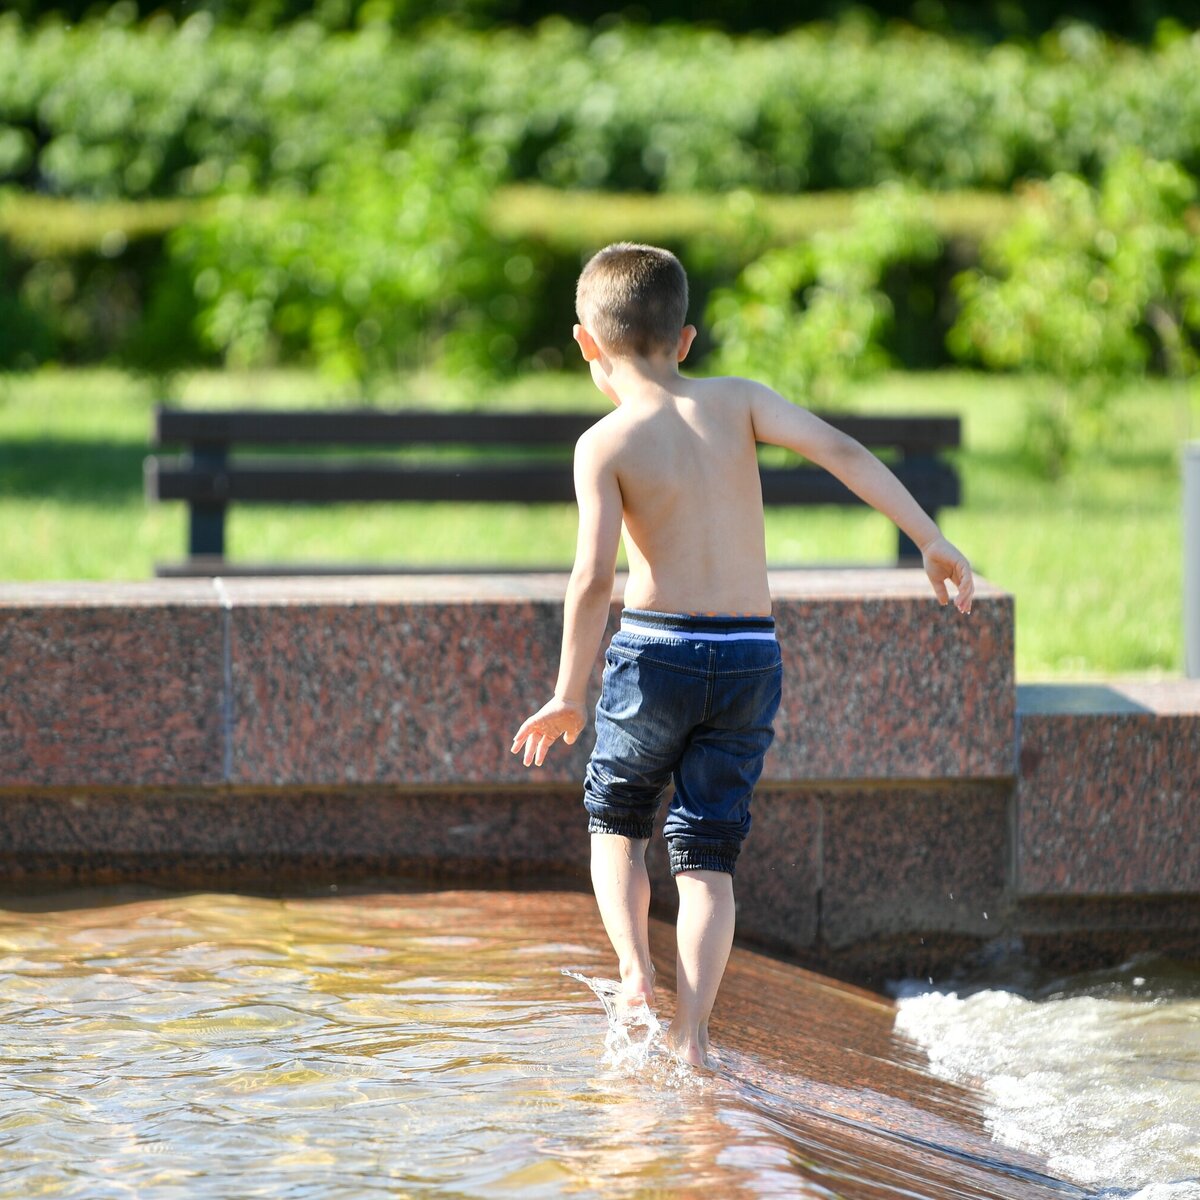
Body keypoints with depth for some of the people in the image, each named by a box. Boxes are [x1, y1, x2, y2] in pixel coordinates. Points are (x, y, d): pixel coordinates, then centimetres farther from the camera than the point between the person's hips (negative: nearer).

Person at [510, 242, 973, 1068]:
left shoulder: (606, 443, -6)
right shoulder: (737, 402, 4)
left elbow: (594, 576, -15)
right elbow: (840, 451, -7)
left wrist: (569, 694, -8)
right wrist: (930, 539, -5)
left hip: (657, 652, -2)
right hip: (751, 658, 3)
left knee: (616, 822, 20)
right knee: (708, 854, 8)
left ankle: (636, 975, -1)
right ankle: (691, 1032, -2)